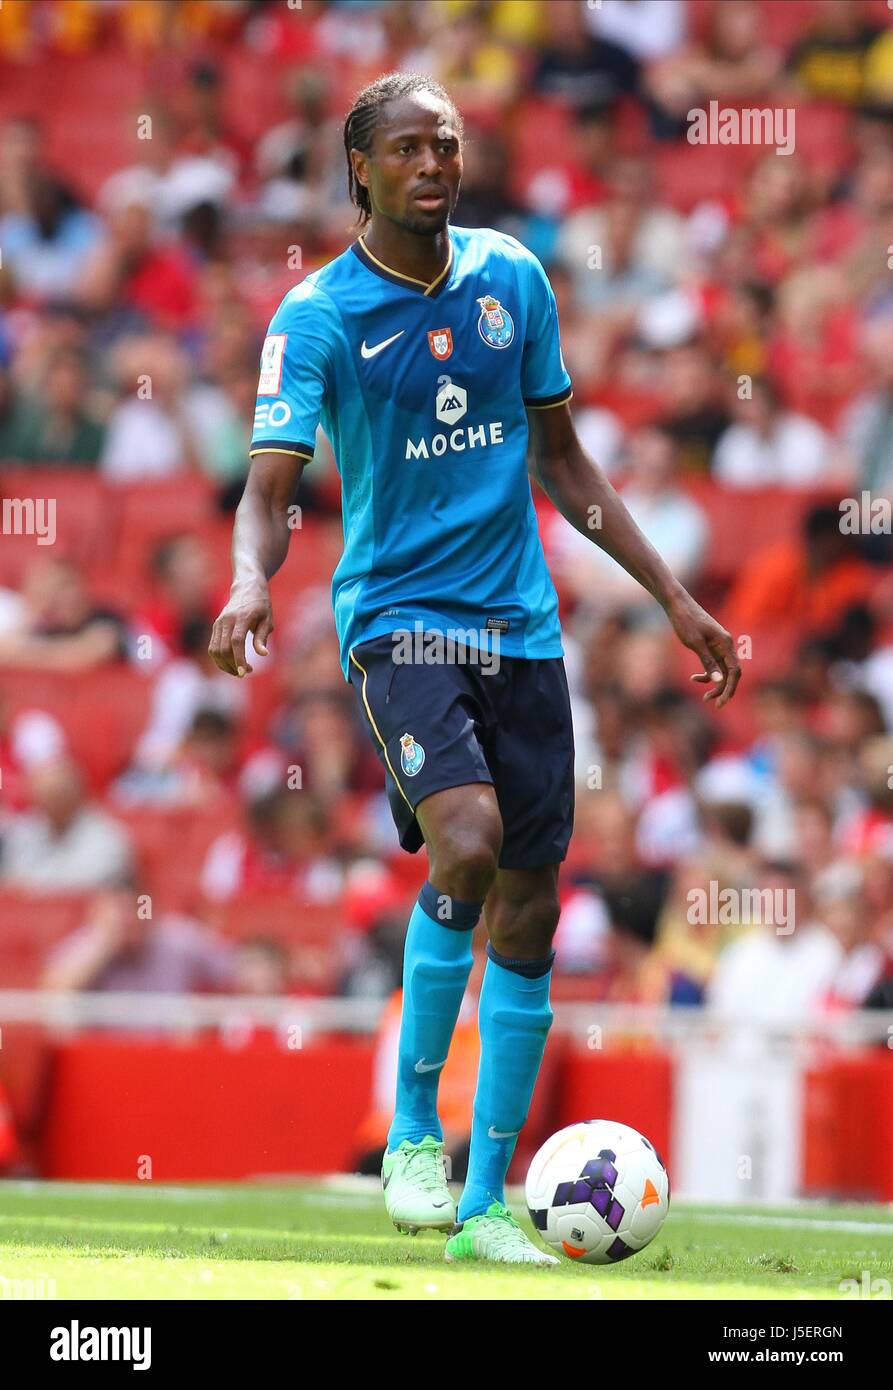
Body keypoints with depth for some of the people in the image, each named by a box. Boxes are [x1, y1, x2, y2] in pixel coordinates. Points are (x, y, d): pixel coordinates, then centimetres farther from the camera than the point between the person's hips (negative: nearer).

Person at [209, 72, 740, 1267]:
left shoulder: (512, 279, 7)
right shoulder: (318, 316, -7)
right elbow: (270, 487, -13)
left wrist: (673, 596, 15)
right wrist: (250, 582, -35)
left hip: (520, 622, 5)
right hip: (398, 617, -5)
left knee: (528, 914, 2)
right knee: (468, 842, -28)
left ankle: (485, 1205, 13)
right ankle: (414, 1131, -8)